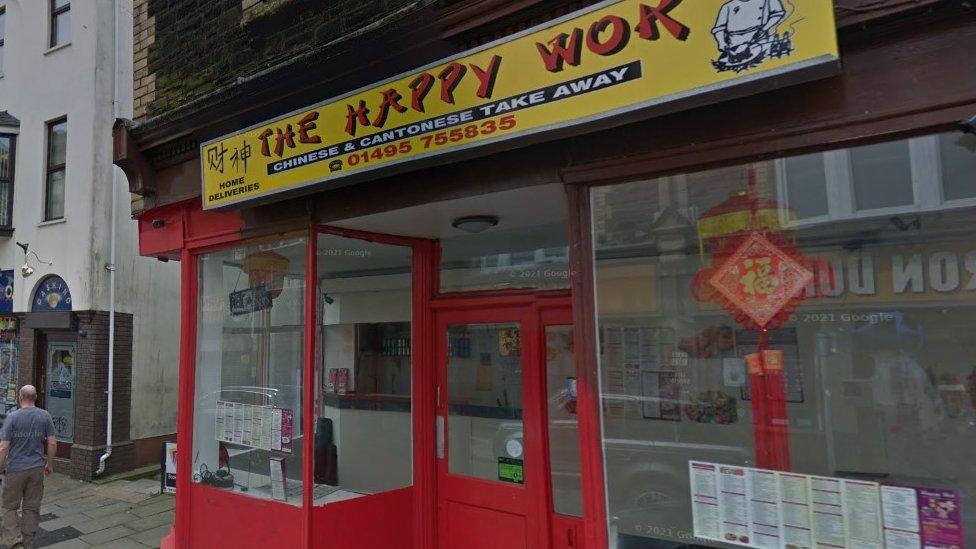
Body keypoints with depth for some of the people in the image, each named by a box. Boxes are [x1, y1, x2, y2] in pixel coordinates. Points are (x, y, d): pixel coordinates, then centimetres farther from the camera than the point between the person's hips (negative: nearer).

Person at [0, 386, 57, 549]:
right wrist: (49, 463, 12)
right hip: (37, 468, 2)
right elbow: (52, 443, -1)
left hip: (16, 469, -2)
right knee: (32, 507, 11)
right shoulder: (45, 416, -2)